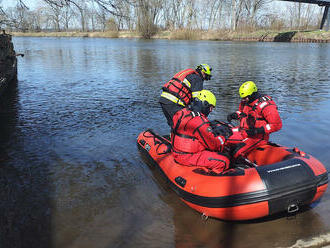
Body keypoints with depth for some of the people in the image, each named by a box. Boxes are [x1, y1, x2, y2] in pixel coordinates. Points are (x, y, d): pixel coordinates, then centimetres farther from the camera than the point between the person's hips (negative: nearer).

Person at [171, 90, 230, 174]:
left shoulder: (181, 113, 3)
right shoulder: (200, 121, -23)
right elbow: (213, 145, -14)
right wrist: (222, 137, 6)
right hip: (187, 157, -10)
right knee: (224, 162, -13)